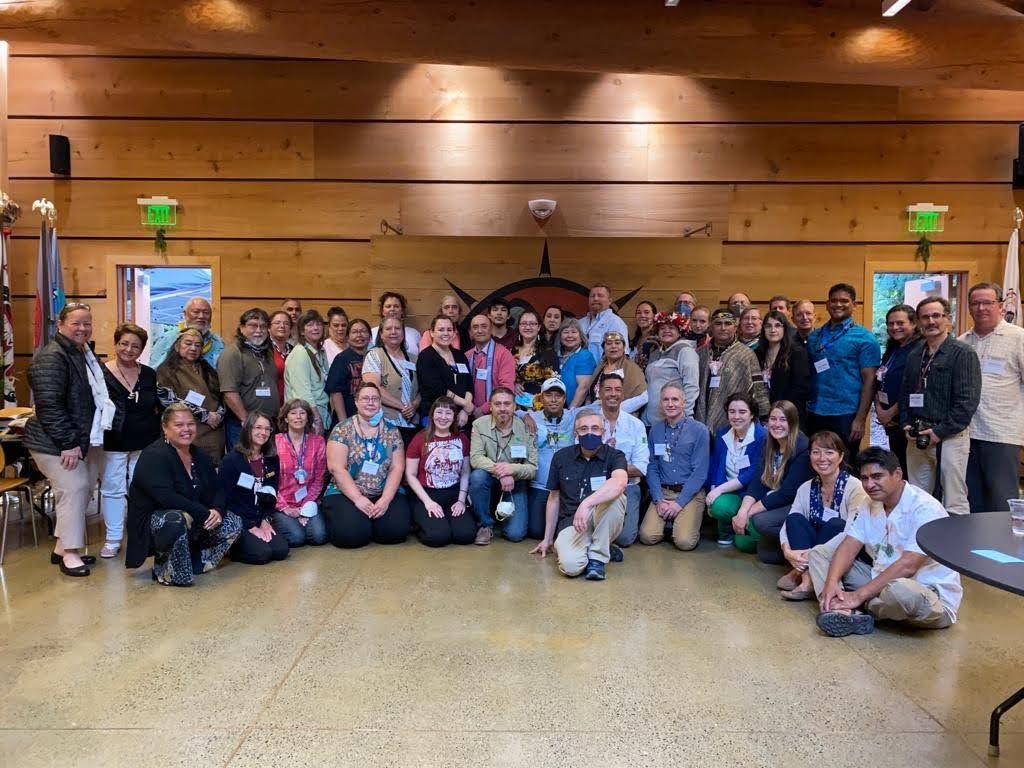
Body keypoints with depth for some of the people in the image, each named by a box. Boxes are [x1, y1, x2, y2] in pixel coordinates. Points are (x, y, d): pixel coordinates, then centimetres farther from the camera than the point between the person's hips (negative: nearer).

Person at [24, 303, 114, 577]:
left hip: (87, 441, 9)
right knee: (73, 490, -9)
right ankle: (69, 553, 3)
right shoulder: (51, 357, -16)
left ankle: (61, 547, 23)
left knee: (82, 490, 11)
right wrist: (68, 443, -22)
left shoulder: (85, 354, 14)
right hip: (57, 444, -9)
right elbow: (49, 404, -22)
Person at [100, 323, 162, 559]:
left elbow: (160, 408, 13)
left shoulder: (149, 375, 7)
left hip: (144, 443, 3)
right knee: (112, 489, 4)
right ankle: (113, 539, 14)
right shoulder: (100, 373, -5)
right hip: (112, 443, -3)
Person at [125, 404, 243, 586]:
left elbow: (217, 490, 6)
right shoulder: (154, 456, -18)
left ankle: (197, 563, 10)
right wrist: (205, 513, -28)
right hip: (153, 525, -8)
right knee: (178, 519, -40)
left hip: (194, 524, 8)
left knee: (233, 523, -5)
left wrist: (217, 510, -17)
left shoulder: (199, 456, 8)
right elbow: (166, 497, -30)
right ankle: (167, 574, -14)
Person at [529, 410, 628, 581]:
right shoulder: (561, 457, 5)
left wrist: (586, 503, -41)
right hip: (570, 522, 0)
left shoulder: (614, 456, -5)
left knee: (615, 496, -34)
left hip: (602, 522, 0)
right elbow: (553, 498, 14)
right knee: (570, 565, -31)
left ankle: (597, 556, -16)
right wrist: (547, 538, 18)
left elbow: (620, 483, -29)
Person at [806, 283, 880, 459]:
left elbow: (869, 381, -7)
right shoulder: (814, 336, 11)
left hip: (845, 416, -4)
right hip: (815, 415, 4)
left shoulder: (864, 338, -2)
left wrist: (860, 419, -13)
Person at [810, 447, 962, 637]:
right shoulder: (871, 505, 6)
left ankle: (858, 608, -8)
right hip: (882, 581, 8)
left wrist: (859, 596, -28)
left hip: (931, 597, -8)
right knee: (819, 553, 1)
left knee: (899, 591, -43)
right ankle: (844, 612, -25)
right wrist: (832, 582, -21)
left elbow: (907, 566, -27)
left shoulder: (924, 508, -19)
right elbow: (849, 547, -2)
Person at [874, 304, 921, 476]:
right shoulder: (892, 349, 14)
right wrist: (879, 410, 0)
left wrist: (890, 413, -13)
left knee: (908, 470, -2)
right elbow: (879, 382, 14)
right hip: (891, 422, 8)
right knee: (896, 467, 15)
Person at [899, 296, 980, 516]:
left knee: (954, 505, -3)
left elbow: (967, 401, -12)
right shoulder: (914, 356, 14)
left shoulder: (962, 353, -6)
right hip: (917, 437, 6)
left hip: (950, 437, -6)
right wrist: (906, 424, 5)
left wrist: (940, 431, -15)